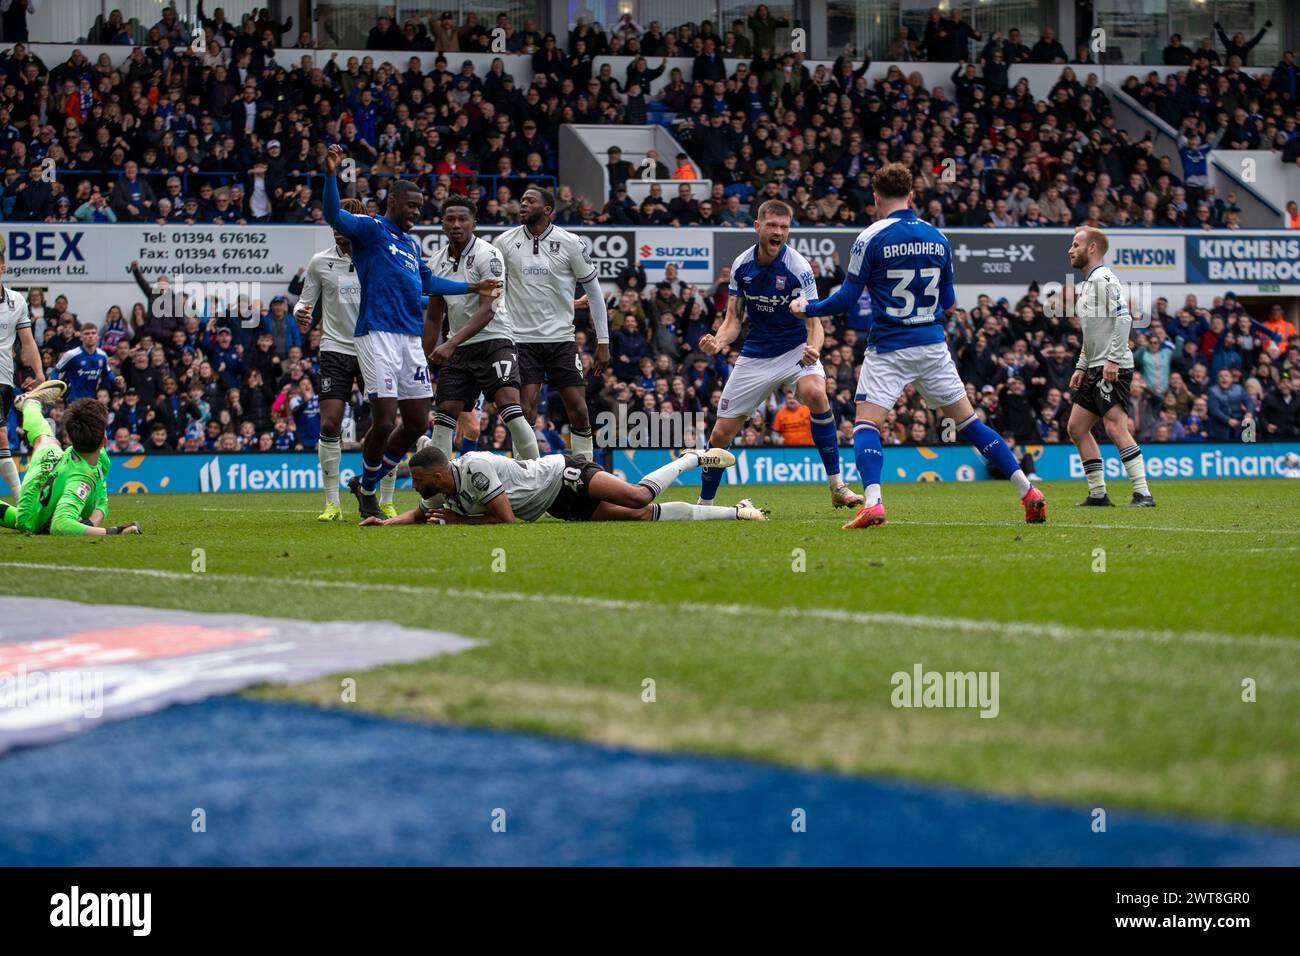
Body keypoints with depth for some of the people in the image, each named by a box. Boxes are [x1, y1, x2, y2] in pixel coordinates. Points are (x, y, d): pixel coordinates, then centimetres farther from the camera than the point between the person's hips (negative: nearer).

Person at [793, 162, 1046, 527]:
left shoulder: (870, 238, -7)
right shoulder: (937, 237, 8)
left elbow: (846, 299, -5)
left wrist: (807, 307, 12)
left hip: (888, 349, -4)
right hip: (932, 345, 5)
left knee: (866, 423, -4)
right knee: (967, 419, 12)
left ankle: (873, 503, -27)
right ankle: (1028, 492, 9)